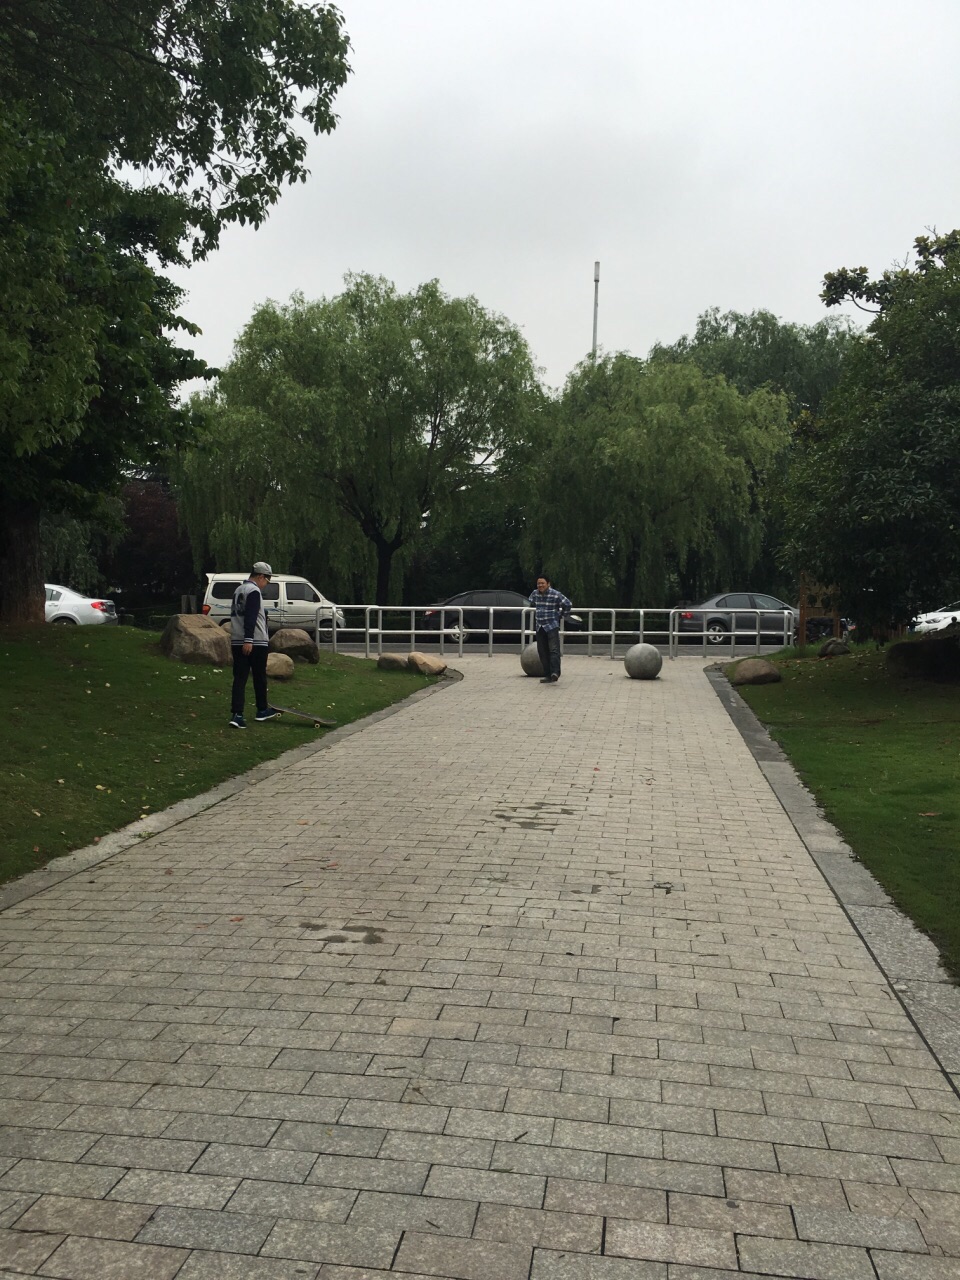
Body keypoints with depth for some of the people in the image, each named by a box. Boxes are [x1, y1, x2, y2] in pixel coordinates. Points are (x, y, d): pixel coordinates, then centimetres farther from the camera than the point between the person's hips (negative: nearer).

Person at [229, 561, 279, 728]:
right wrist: (249, 640, -26)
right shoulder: (254, 591, -13)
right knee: (259, 677, 8)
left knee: (239, 677, 1)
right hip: (254, 643, -8)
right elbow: (251, 617, -22)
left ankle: (237, 714, -9)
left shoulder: (239, 590, 17)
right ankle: (262, 710, 22)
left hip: (237, 641, 8)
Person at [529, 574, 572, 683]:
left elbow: (568, 605, -6)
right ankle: (548, 675, 10)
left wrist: (562, 615, 2)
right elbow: (531, 602, 30)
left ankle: (555, 673, -27)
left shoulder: (556, 595, -10)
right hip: (540, 628, 6)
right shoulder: (535, 594, 7)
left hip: (552, 626, -6)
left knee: (554, 650, -17)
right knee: (542, 652, 5)